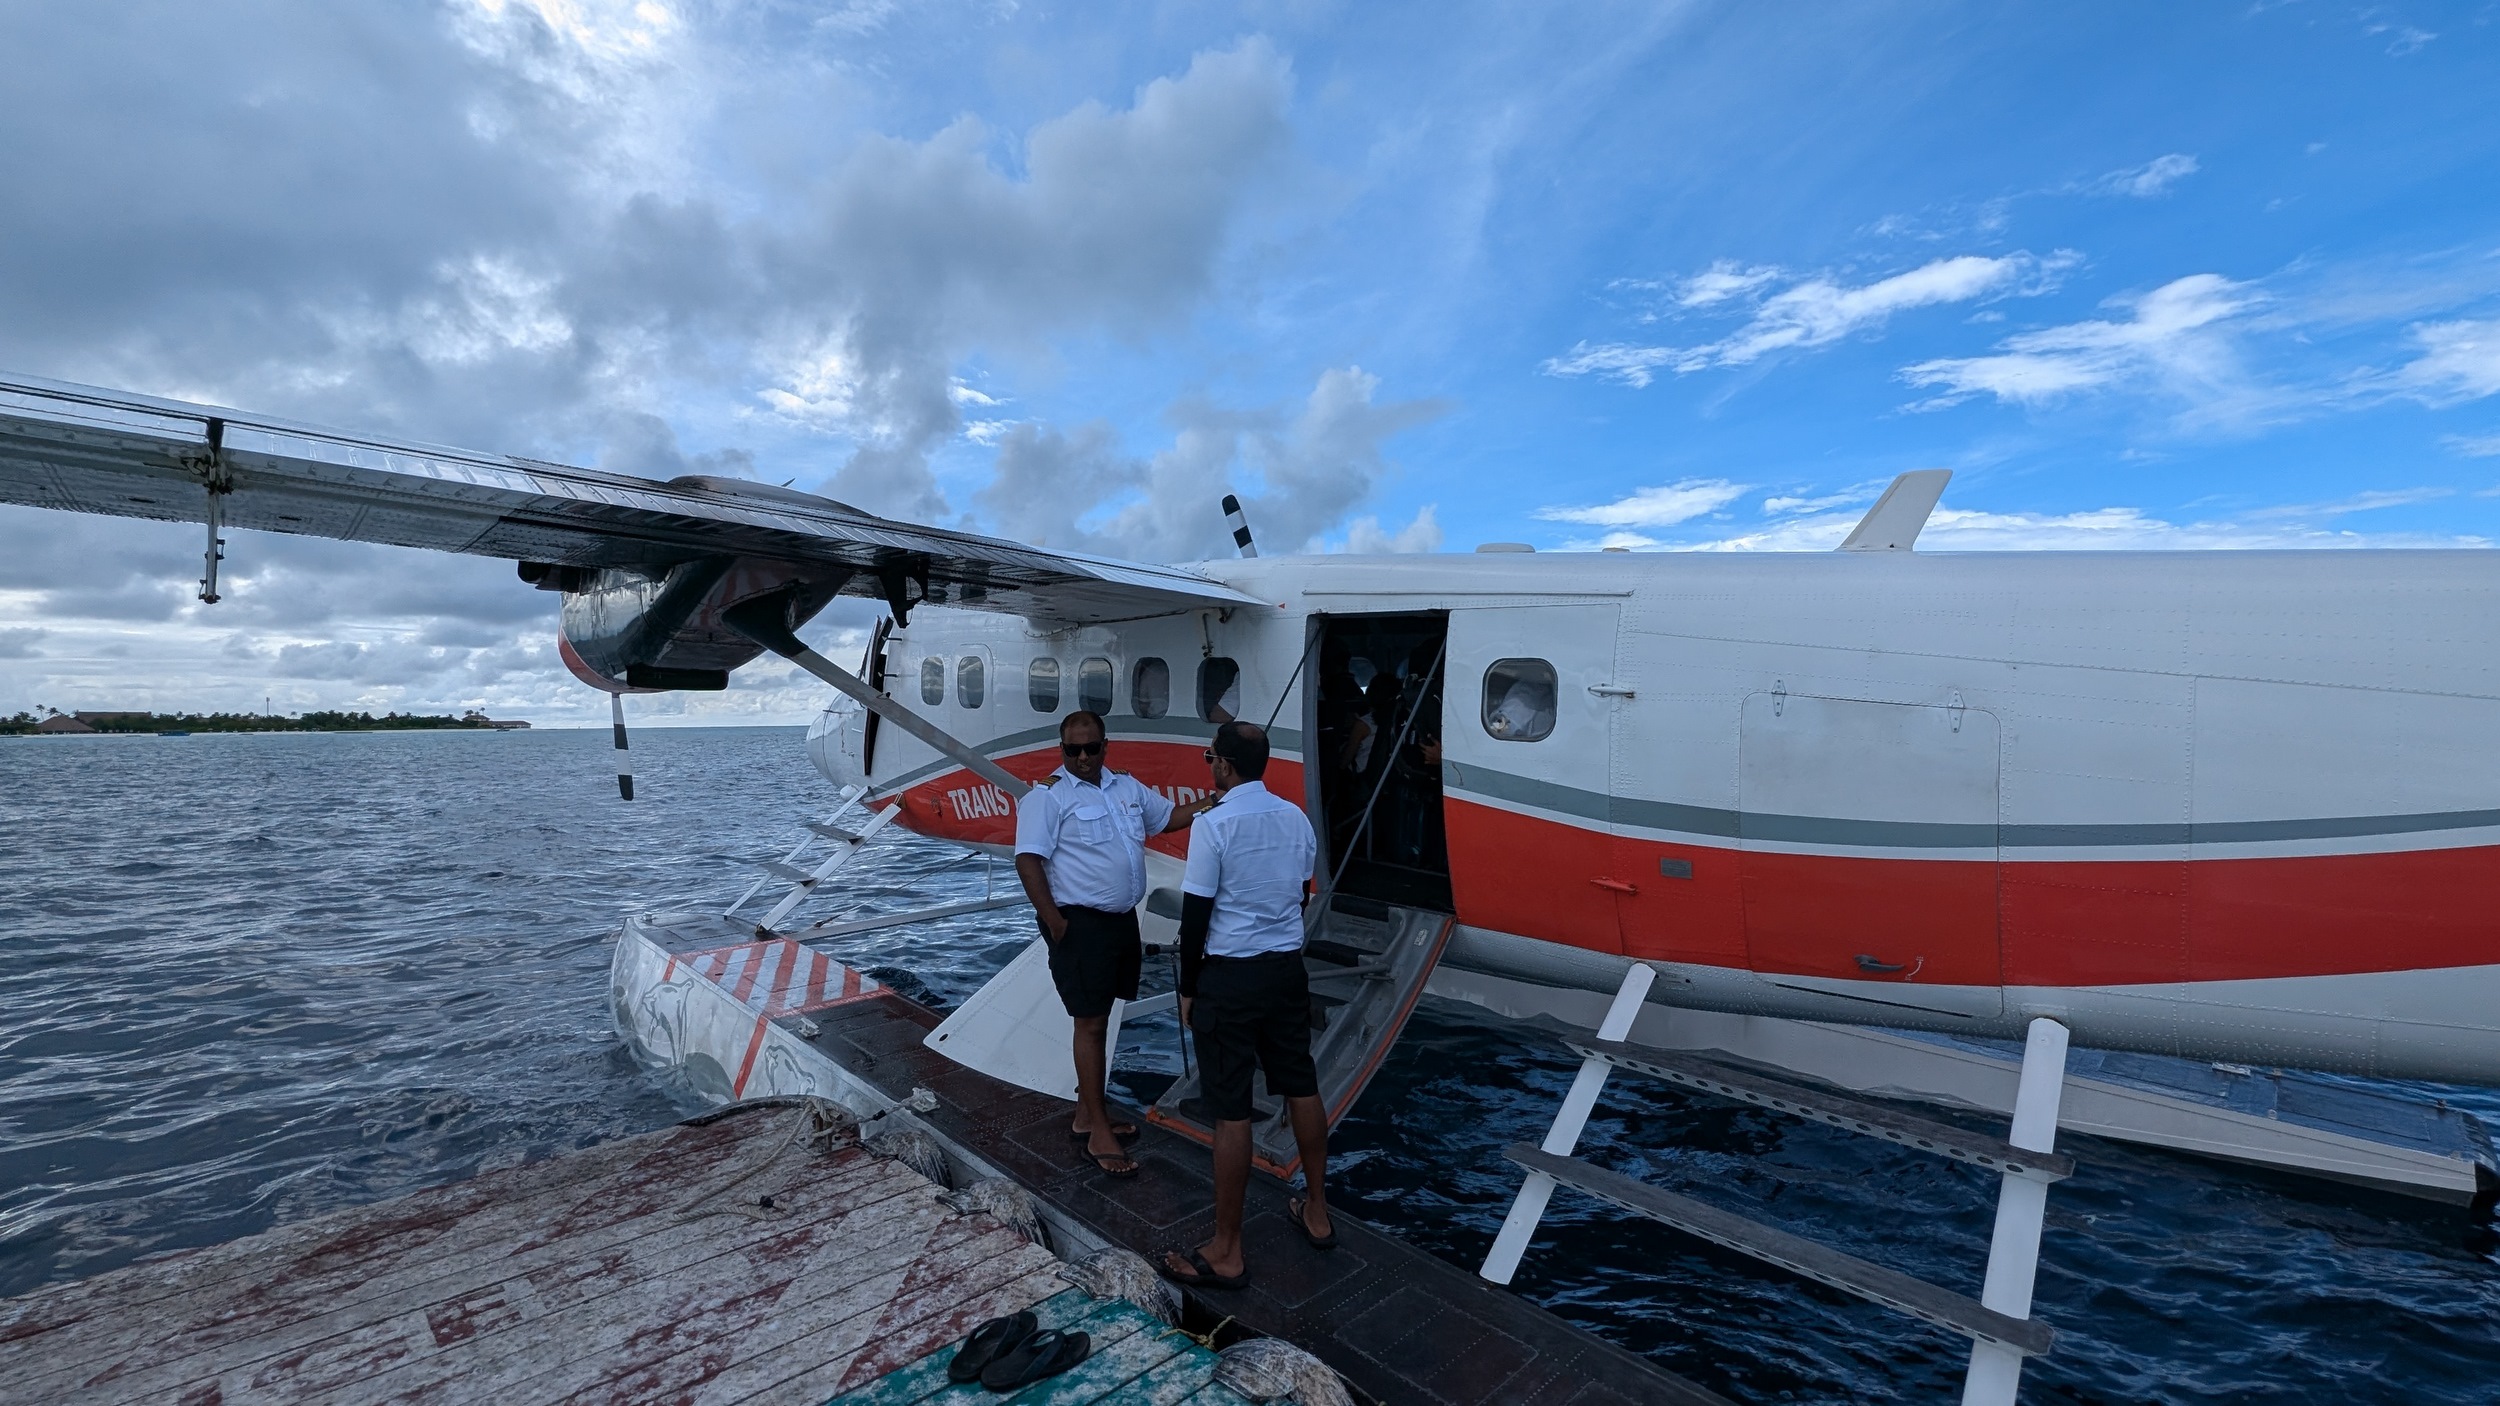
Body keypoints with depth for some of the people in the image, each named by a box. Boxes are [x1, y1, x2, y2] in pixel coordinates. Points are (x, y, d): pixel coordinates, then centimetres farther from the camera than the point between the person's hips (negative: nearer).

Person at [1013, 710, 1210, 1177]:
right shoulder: (1048, 797, -13)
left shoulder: (1127, 786, 9)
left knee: (1099, 1019, 16)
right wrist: (1054, 922, -20)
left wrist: (1215, 802, 6)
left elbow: (1169, 816, 20)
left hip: (1123, 920, 7)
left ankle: (1087, 1114, 29)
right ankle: (1098, 1133, 8)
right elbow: (1027, 860, -18)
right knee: (1090, 1023, -2)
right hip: (1080, 924, -7)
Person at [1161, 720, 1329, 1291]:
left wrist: (1188, 988, -2)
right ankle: (1317, 1213, 35)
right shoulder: (1297, 818, 2)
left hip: (1230, 977, -6)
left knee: (1231, 1112, 2)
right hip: (1288, 968, 7)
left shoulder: (1214, 825, -16)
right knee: (1301, 1089, 18)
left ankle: (1226, 1253, 15)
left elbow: (1195, 916, -13)